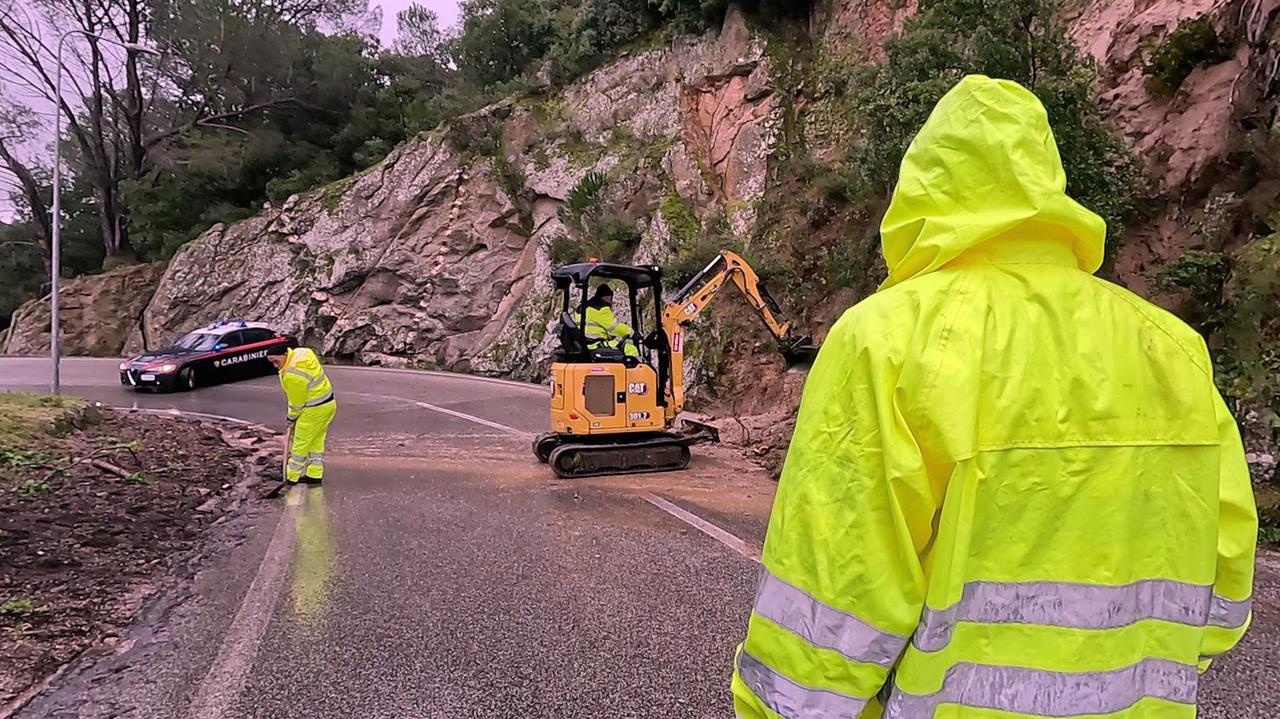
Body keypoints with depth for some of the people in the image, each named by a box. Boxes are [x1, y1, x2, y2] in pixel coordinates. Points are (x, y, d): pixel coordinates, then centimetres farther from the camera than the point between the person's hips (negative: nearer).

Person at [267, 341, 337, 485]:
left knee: (300, 445, 6)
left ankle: (292, 477, 18)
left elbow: (296, 402, -15)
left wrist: (291, 418, 1)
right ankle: (315, 475, 25)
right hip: (328, 403, 9)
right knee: (317, 441, 18)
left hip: (314, 410, -9)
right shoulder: (301, 352, -2)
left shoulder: (292, 375, -27)